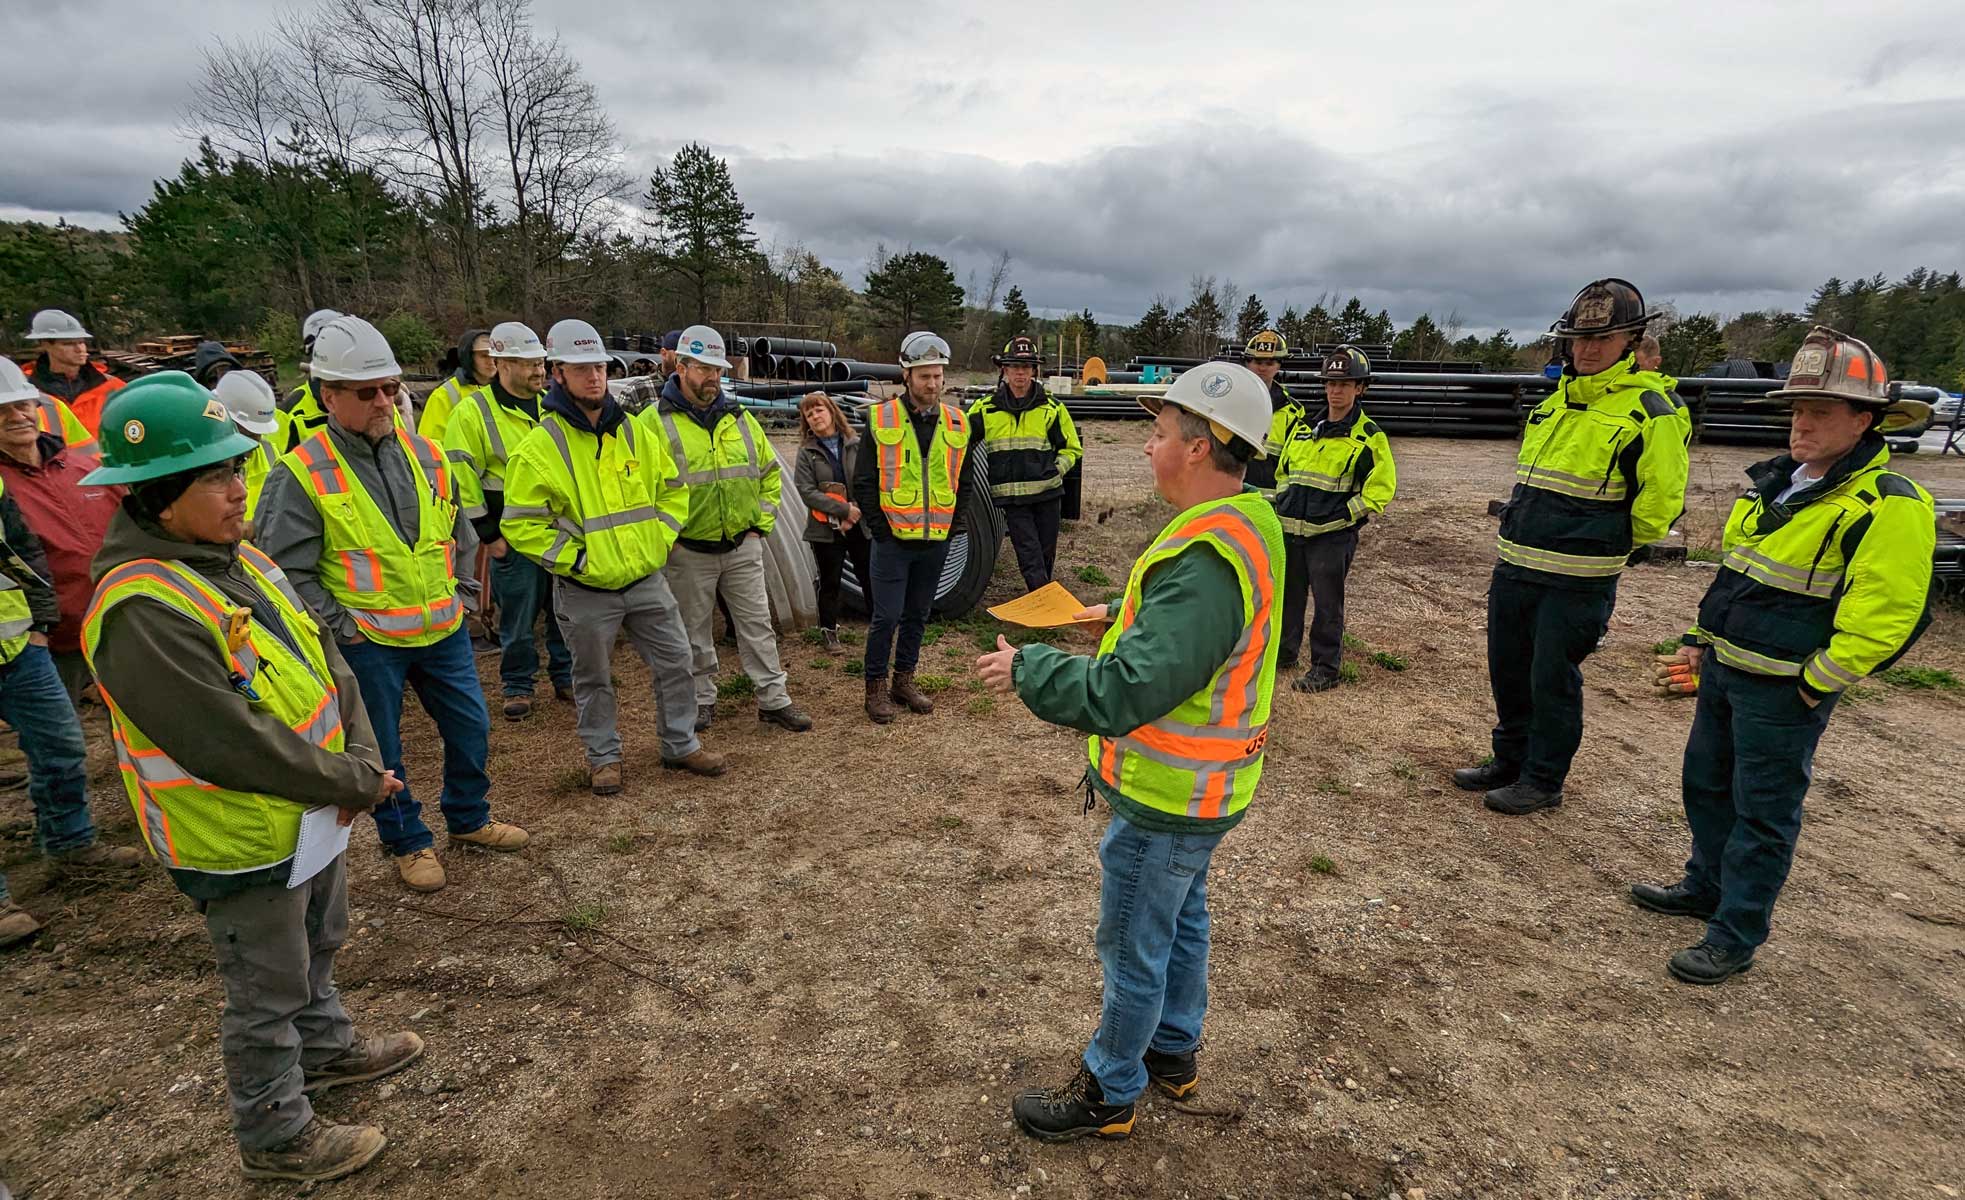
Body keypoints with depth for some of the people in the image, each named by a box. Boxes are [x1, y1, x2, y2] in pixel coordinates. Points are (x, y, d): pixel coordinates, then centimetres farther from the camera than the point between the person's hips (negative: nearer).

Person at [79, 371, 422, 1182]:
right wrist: (353, 784, -21)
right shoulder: (140, 612, -29)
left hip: (311, 812, 8)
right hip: (242, 841, -8)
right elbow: (230, 744, -30)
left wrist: (361, 754, -13)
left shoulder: (236, 557, 0)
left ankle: (327, 1049, 53)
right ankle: (275, 1136, 35)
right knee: (267, 994, 12)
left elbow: (323, 659, 0)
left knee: (315, 948, 29)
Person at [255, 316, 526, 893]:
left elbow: (459, 535, 14)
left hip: (443, 630, 5)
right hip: (368, 642, -4)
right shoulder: (301, 475, -12)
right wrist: (342, 627, -11)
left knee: (471, 727, 14)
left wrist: (458, 595, 9)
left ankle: (469, 818, 37)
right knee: (382, 748, 11)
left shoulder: (425, 452, 3)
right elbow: (289, 570, -11)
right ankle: (408, 841, 31)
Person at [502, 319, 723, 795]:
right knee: (594, 679, 12)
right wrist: (575, 560, -15)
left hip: (647, 580, 4)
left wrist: (659, 540, 1)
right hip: (587, 591, -4)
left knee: (675, 662, 10)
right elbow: (521, 525, -11)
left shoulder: (636, 433, 3)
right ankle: (603, 757, 31)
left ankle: (681, 745, 28)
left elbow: (674, 490, 13)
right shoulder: (539, 447, -11)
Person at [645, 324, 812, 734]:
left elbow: (769, 473, 14)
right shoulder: (655, 422, -7)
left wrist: (761, 525, 6)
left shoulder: (739, 417, 7)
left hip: (743, 546, 3)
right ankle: (701, 699, 27)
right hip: (688, 552, -3)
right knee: (695, 631, 11)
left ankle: (774, 700, 17)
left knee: (757, 624, 8)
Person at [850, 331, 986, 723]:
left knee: (918, 614, 14)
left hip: (936, 543, 4)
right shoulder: (881, 420, -7)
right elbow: (863, 481, -4)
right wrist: (880, 527, -8)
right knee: (887, 616, -1)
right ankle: (876, 687, 14)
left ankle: (904, 681, 28)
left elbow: (965, 481, 13)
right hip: (893, 540, -4)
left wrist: (953, 525, 5)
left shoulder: (957, 423, 4)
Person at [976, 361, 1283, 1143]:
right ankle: (1174, 1053, 48)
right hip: (1203, 783, 10)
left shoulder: (1206, 560, -33)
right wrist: (1122, 614, 15)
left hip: (1170, 796, -10)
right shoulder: (1250, 521, 1)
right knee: (1181, 919, 26)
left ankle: (1108, 1093, 32)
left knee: (1134, 948, 10)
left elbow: (1125, 693, -35)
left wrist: (1027, 668, -24)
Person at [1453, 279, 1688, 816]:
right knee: (1507, 671, 16)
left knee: (1552, 680, 3)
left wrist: (1610, 546, 3)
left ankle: (1543, 781, 19)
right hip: (1513, 568, 7)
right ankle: (1509, 761, 33)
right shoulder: (1556, 400, 12)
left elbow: (1660, 500, -7)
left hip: (1575, 582, -7)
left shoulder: (1645, 411, -10)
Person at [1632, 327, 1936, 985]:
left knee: (1762, 813, 3)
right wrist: (1703, 637, 16)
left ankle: (1736, 935, 16)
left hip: (1784, 692, -8)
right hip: (1726, 669, 8)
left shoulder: (1887, 505, -16)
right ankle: (1706, 886, 38)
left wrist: (1815, 684, -17)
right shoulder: (1775, 482, 9)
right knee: (1706, 784, 20)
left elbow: (1889, 614, -20)